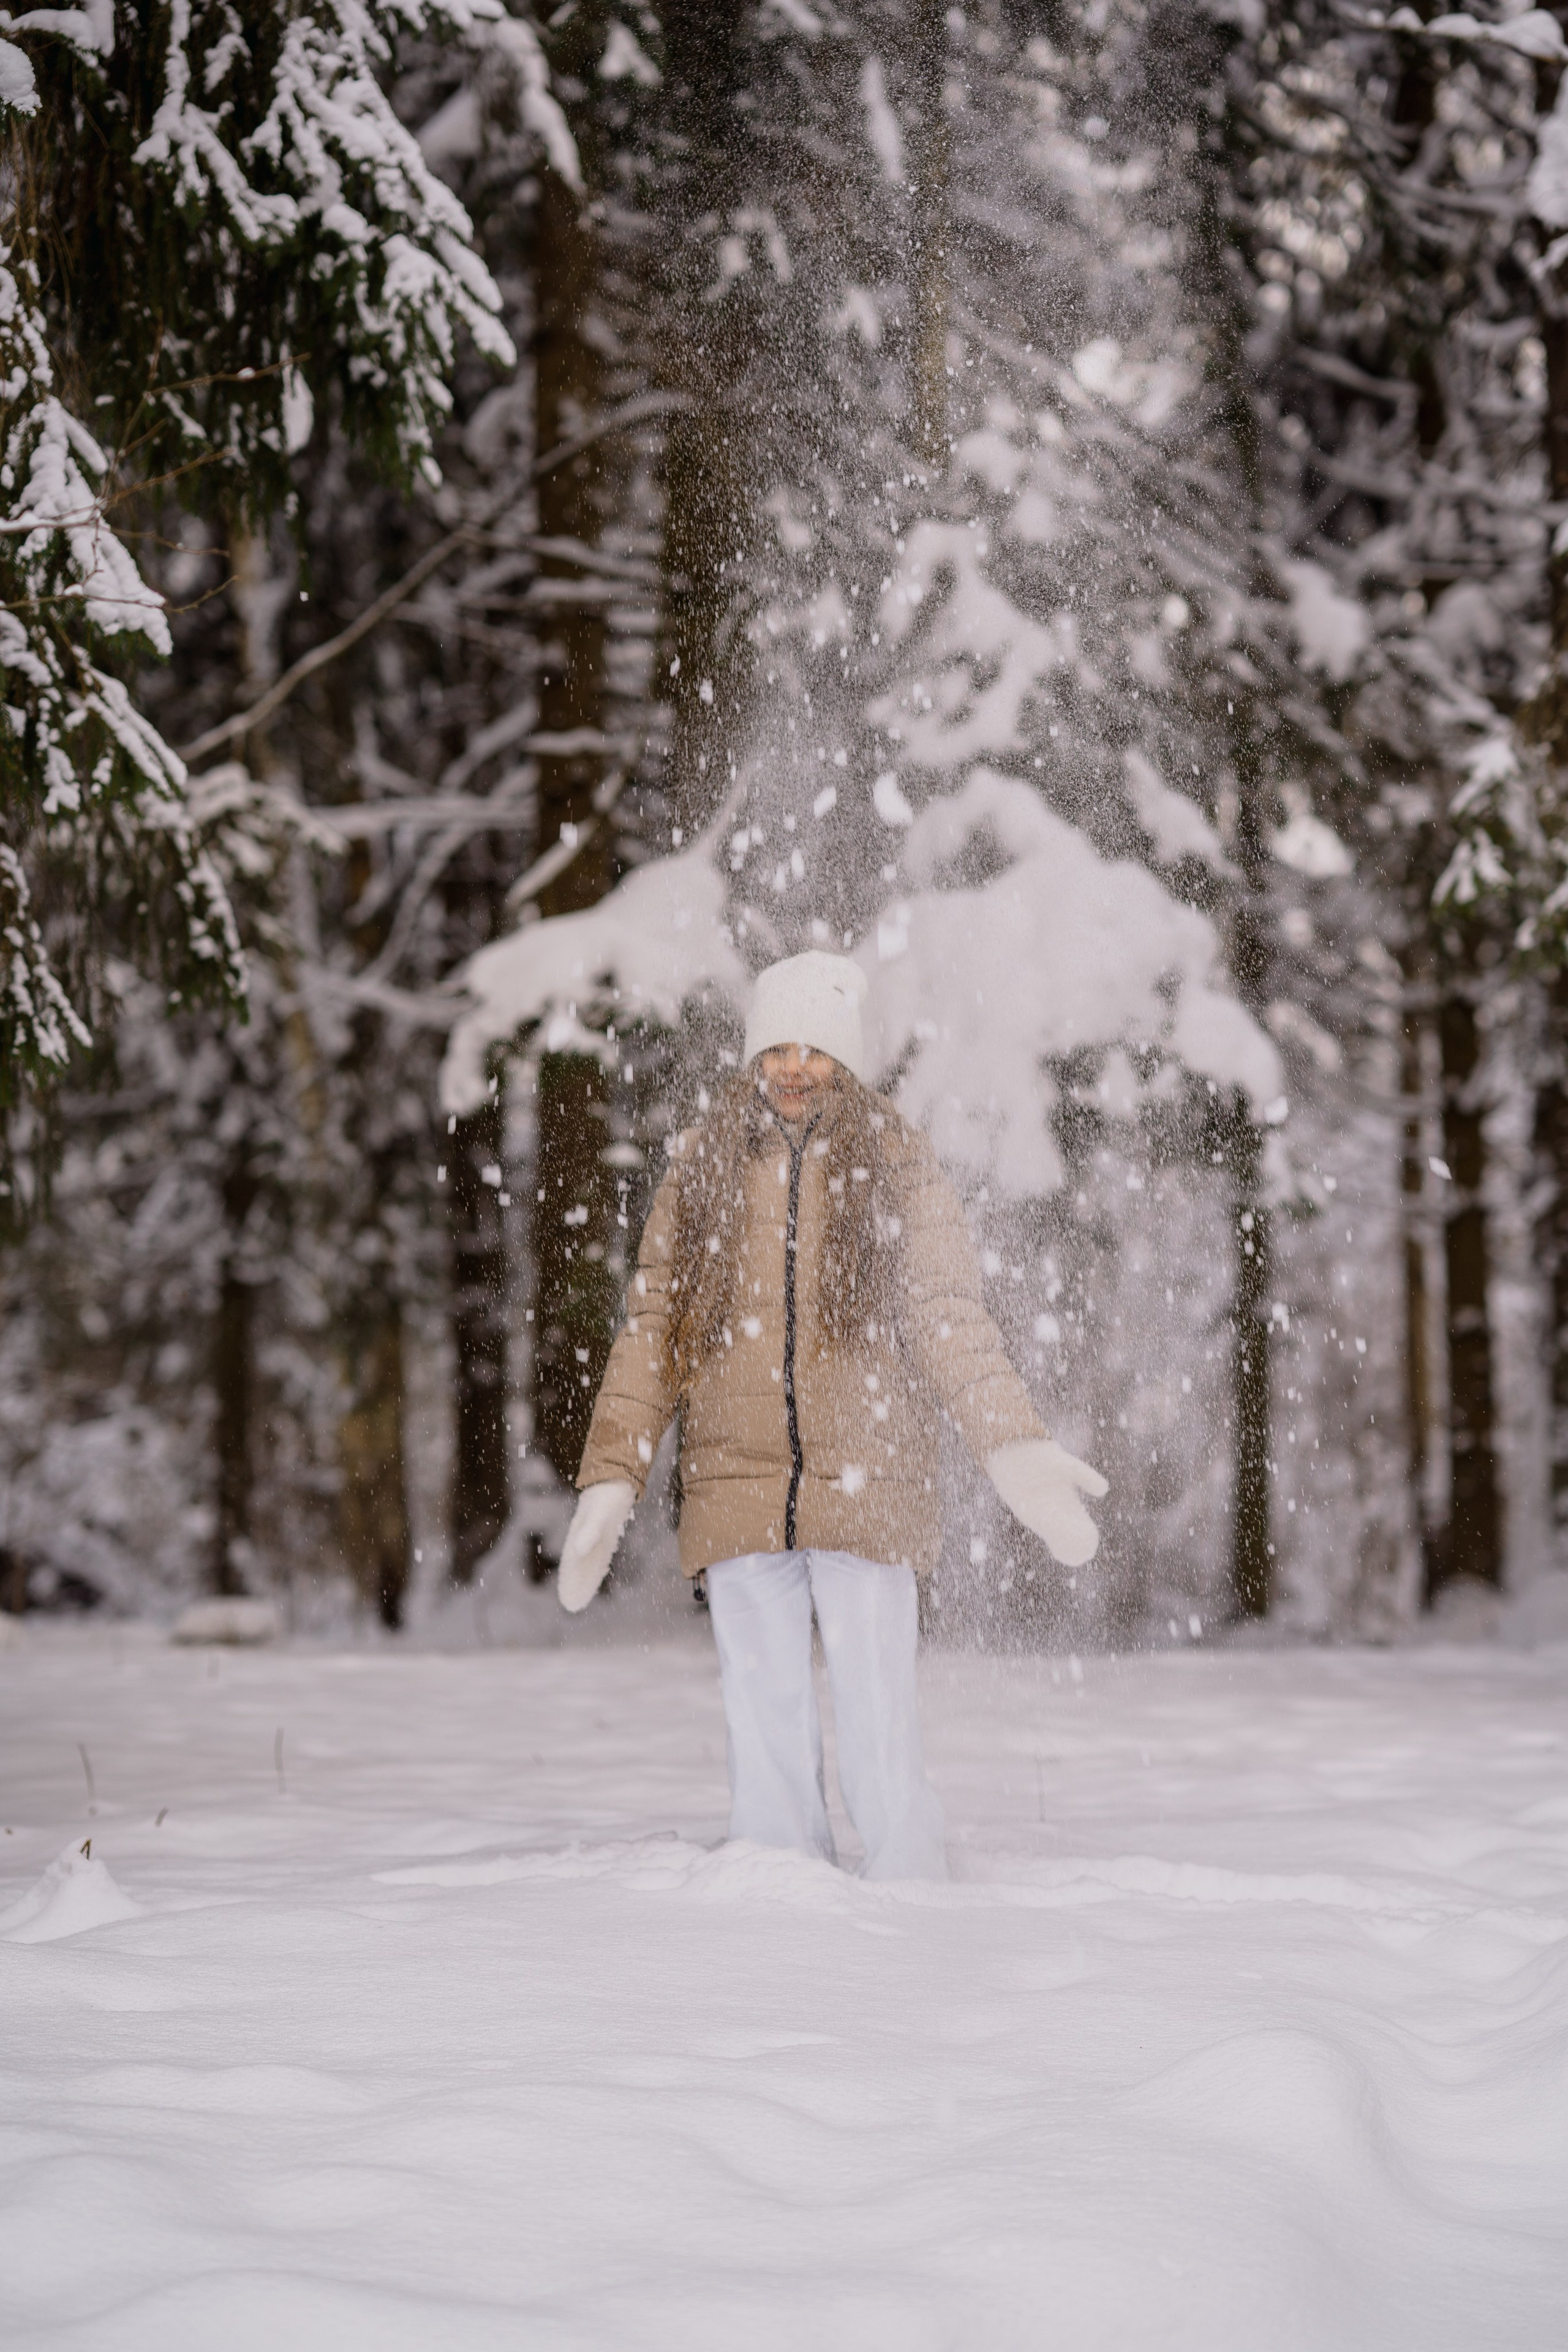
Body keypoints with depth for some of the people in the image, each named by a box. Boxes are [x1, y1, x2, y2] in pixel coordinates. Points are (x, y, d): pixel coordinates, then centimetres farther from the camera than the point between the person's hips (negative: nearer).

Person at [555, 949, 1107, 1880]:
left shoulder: (900, 1170, 6)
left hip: (868, 1489, -2)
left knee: (882, 1738, -5)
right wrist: (612, 1476, 1)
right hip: (738, 1491, 2)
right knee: (767, 1737, 5)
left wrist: (1013, 1444, -13)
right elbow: (652, 1326, 9)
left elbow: (951, 1321, 1)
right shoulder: (703, 1172, 11)